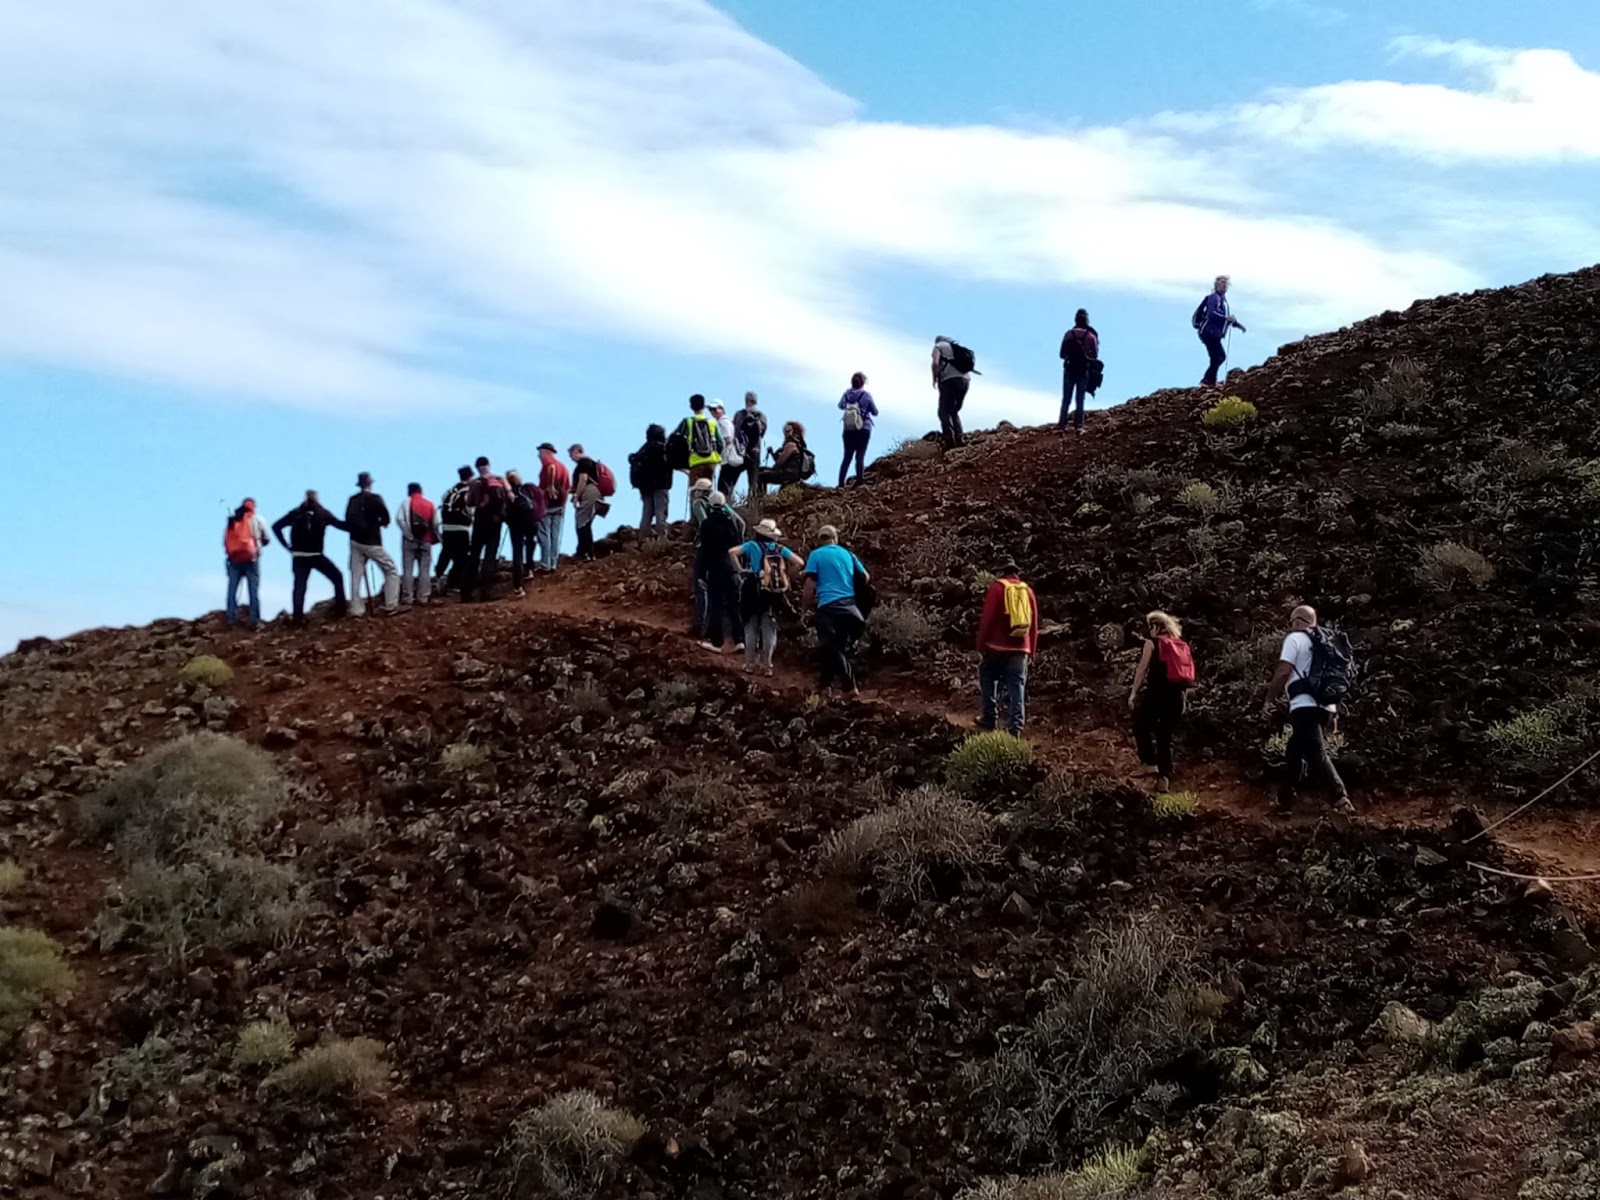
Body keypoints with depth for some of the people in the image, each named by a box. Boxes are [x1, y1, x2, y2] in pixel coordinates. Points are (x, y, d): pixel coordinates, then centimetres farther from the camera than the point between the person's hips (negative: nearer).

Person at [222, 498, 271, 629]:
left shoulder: (231, 520, 9)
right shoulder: (257, 520, 3)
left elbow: (225, 541, 5)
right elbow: (266, 539, 8)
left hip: (234, 559, 2)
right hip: (251, 559, -2)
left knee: (232, 590, 7)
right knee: (254, 591, -1)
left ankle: (231, 618, 3)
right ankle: (255, 621, -4)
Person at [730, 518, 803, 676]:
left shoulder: (753, 545, -1)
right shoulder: (780, 549, 6)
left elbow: (732, 552, -12)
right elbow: (799, 563, 2)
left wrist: (741, 570, -5)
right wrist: (787, 576, 9)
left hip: (755, 592, -2)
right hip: (774, 594, 2)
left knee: (751, 628, 7)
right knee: (769, 629, 9)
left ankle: (750, 664, 6)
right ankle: (767, 665, 9)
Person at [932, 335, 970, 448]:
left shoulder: (938, 346, 12)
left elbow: (935, 363, -6)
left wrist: (934, 379, 6)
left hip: (950, 380, -6)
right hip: (965, 379, 6)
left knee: (944, 412, -3)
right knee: (954, 411, 18)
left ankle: (950, 441, -19)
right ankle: (960, 438, 0)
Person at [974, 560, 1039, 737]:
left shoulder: (997, 588, -4)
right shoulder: (1028, 590, 10)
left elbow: (987, 620, -8)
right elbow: (1034, 625, 11)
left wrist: (981, 646, -2)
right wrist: (1031, 651, 17)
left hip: (997, 647, -3)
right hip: (1020, 649, 3)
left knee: (988, 680, 16)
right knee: (1017, 688, 2)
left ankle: (989, 718, 15)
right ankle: (1015, 728, -4)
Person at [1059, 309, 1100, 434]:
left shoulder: (1068, 334, -3)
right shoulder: (1091, 336, -6)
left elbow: (1062, 354, 0)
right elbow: (1095, 355, 0)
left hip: (1069, 369, 1)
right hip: (1083, 371, -1)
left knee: (1066, 398, 8)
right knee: (1079, 399, 4)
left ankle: (1062, 423, 2)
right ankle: (1078, 425, -1)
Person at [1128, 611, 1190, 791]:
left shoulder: (1152, 643, 2)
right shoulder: (1182, 644, 18)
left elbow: (1142, 669, -5)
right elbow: (1188, 674, 16)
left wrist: (1133, 692, -5)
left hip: (1157, 692, -5)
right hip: (1177, 695, 5)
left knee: (1142, 726, 13)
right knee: (1166, 737, 12)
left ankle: (1150, 764, 0)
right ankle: (1165, 778, 3)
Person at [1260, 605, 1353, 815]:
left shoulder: (1295, 639, 0)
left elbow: (1283, 672, -10)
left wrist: (1269, 700, 1)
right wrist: (1334, 712, 27)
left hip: (1306, 706, -8)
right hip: (1326, 705, 8)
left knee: (1317, 754, -17)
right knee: (1295, 752, 19)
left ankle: (1341, 799, -31)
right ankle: (1285, 799, 23)